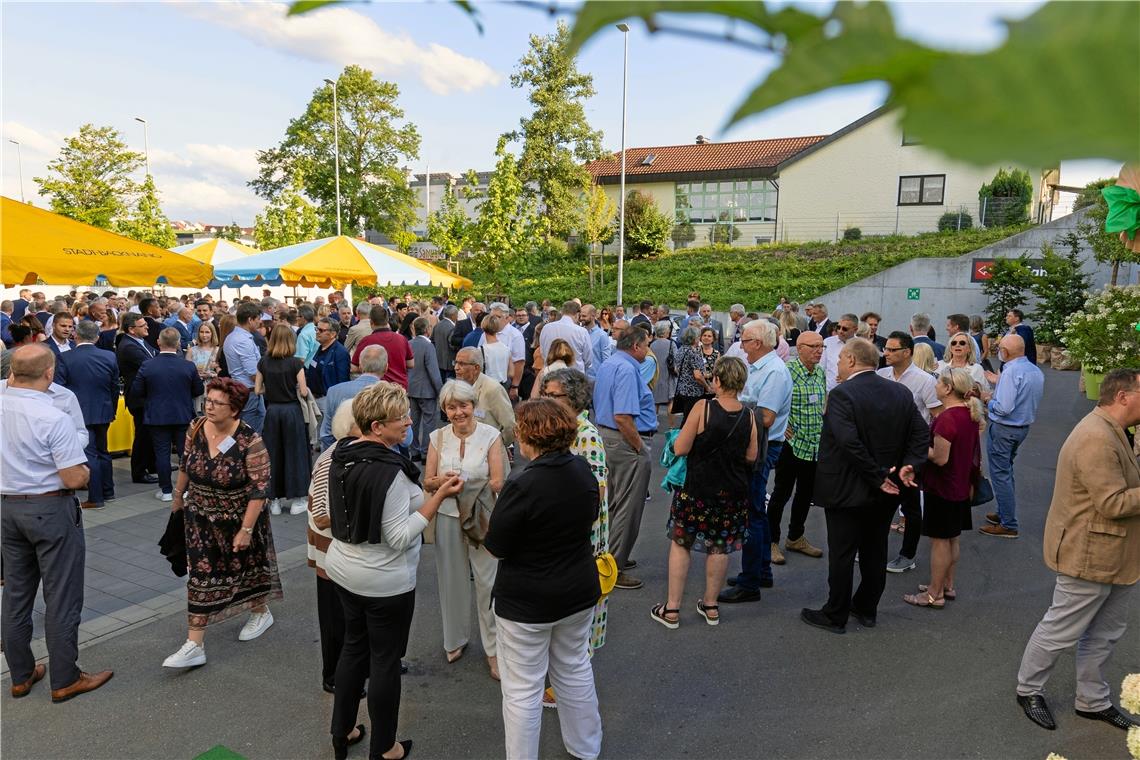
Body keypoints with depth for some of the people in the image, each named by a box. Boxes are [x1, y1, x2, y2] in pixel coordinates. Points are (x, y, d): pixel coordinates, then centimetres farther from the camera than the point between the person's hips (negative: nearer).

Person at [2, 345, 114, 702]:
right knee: (61, 598, 4)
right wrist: (83, 468, -1)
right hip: (51, 510, -7)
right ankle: (65, 680, 14)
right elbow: (75, 479, -21)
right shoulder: (53, 419, -23)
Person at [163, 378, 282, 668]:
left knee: (247, 566, 16)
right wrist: (178, 496, 19)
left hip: (239, 520, -4)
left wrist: (246, 529, -22)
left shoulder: (249, 441, -25)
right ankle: (194, 646, 15)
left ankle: (261, 613, 43)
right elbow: (186, 465, 9)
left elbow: (259, 489, -22)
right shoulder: (196, 429, -9)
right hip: (202, 519, 4)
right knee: (201, 576, 5)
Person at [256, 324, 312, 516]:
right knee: (294, 452, 6)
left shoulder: (264, 362, -1)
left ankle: (274, 500, 17)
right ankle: (297, 500, 11)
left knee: (272, 453, 11)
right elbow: (303, 391, -10)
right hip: (292, 410, -3)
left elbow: (258, 390, 2)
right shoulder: (295, 363, -11)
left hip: (272, 411, 3)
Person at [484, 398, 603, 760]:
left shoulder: (522, 486, -26)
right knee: (575, 669, 25)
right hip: (578, 593, 7)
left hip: (527, 601, -7)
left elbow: (496, 547, -16)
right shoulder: (583, 470, -6)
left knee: (522, 689, 9)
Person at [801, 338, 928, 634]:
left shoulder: (842, 394, -19)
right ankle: (867, 609, 33)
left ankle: (835, 615, 18)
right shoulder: (901, 393, 2)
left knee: (841, 554, 6)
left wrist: (877, 476, -19)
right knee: (875, 551, 18)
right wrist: (909, 464, -10)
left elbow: (849, 442, -28)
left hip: (847, 489, -6)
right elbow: (922, 434, -1)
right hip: (886, 492, 7)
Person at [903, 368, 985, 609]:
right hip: (961, 487, 9)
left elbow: (940, 458, -25)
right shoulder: (971, 414, 4)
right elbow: (964, 448, 14)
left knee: (939, 541, 1)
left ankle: (935, 594, 11)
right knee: (952, 539, 19)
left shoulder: (947, 418, -25)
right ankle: (948, 586, 31)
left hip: (942, 489, -9)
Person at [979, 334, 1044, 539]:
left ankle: (1008, 525, 7)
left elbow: (1004, 408, -29)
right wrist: (998, 383, 17)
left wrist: (989, 400, -10)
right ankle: (1004, 513, 35)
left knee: (1000, 474, 1)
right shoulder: (1036, 371, 4)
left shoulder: (1011, 372, -24)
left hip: (1003, 429, -9)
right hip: (1024, 427, 9)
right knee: (1006, 470, 23)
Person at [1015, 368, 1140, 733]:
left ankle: (1093, 701, 36)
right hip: (1089, 557, -10)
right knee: (1060, 631, 6)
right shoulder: (1097, 440, -25)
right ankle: (1028, 690, 25)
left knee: (1105, 633, 20)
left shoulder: (1111, 432, 11)